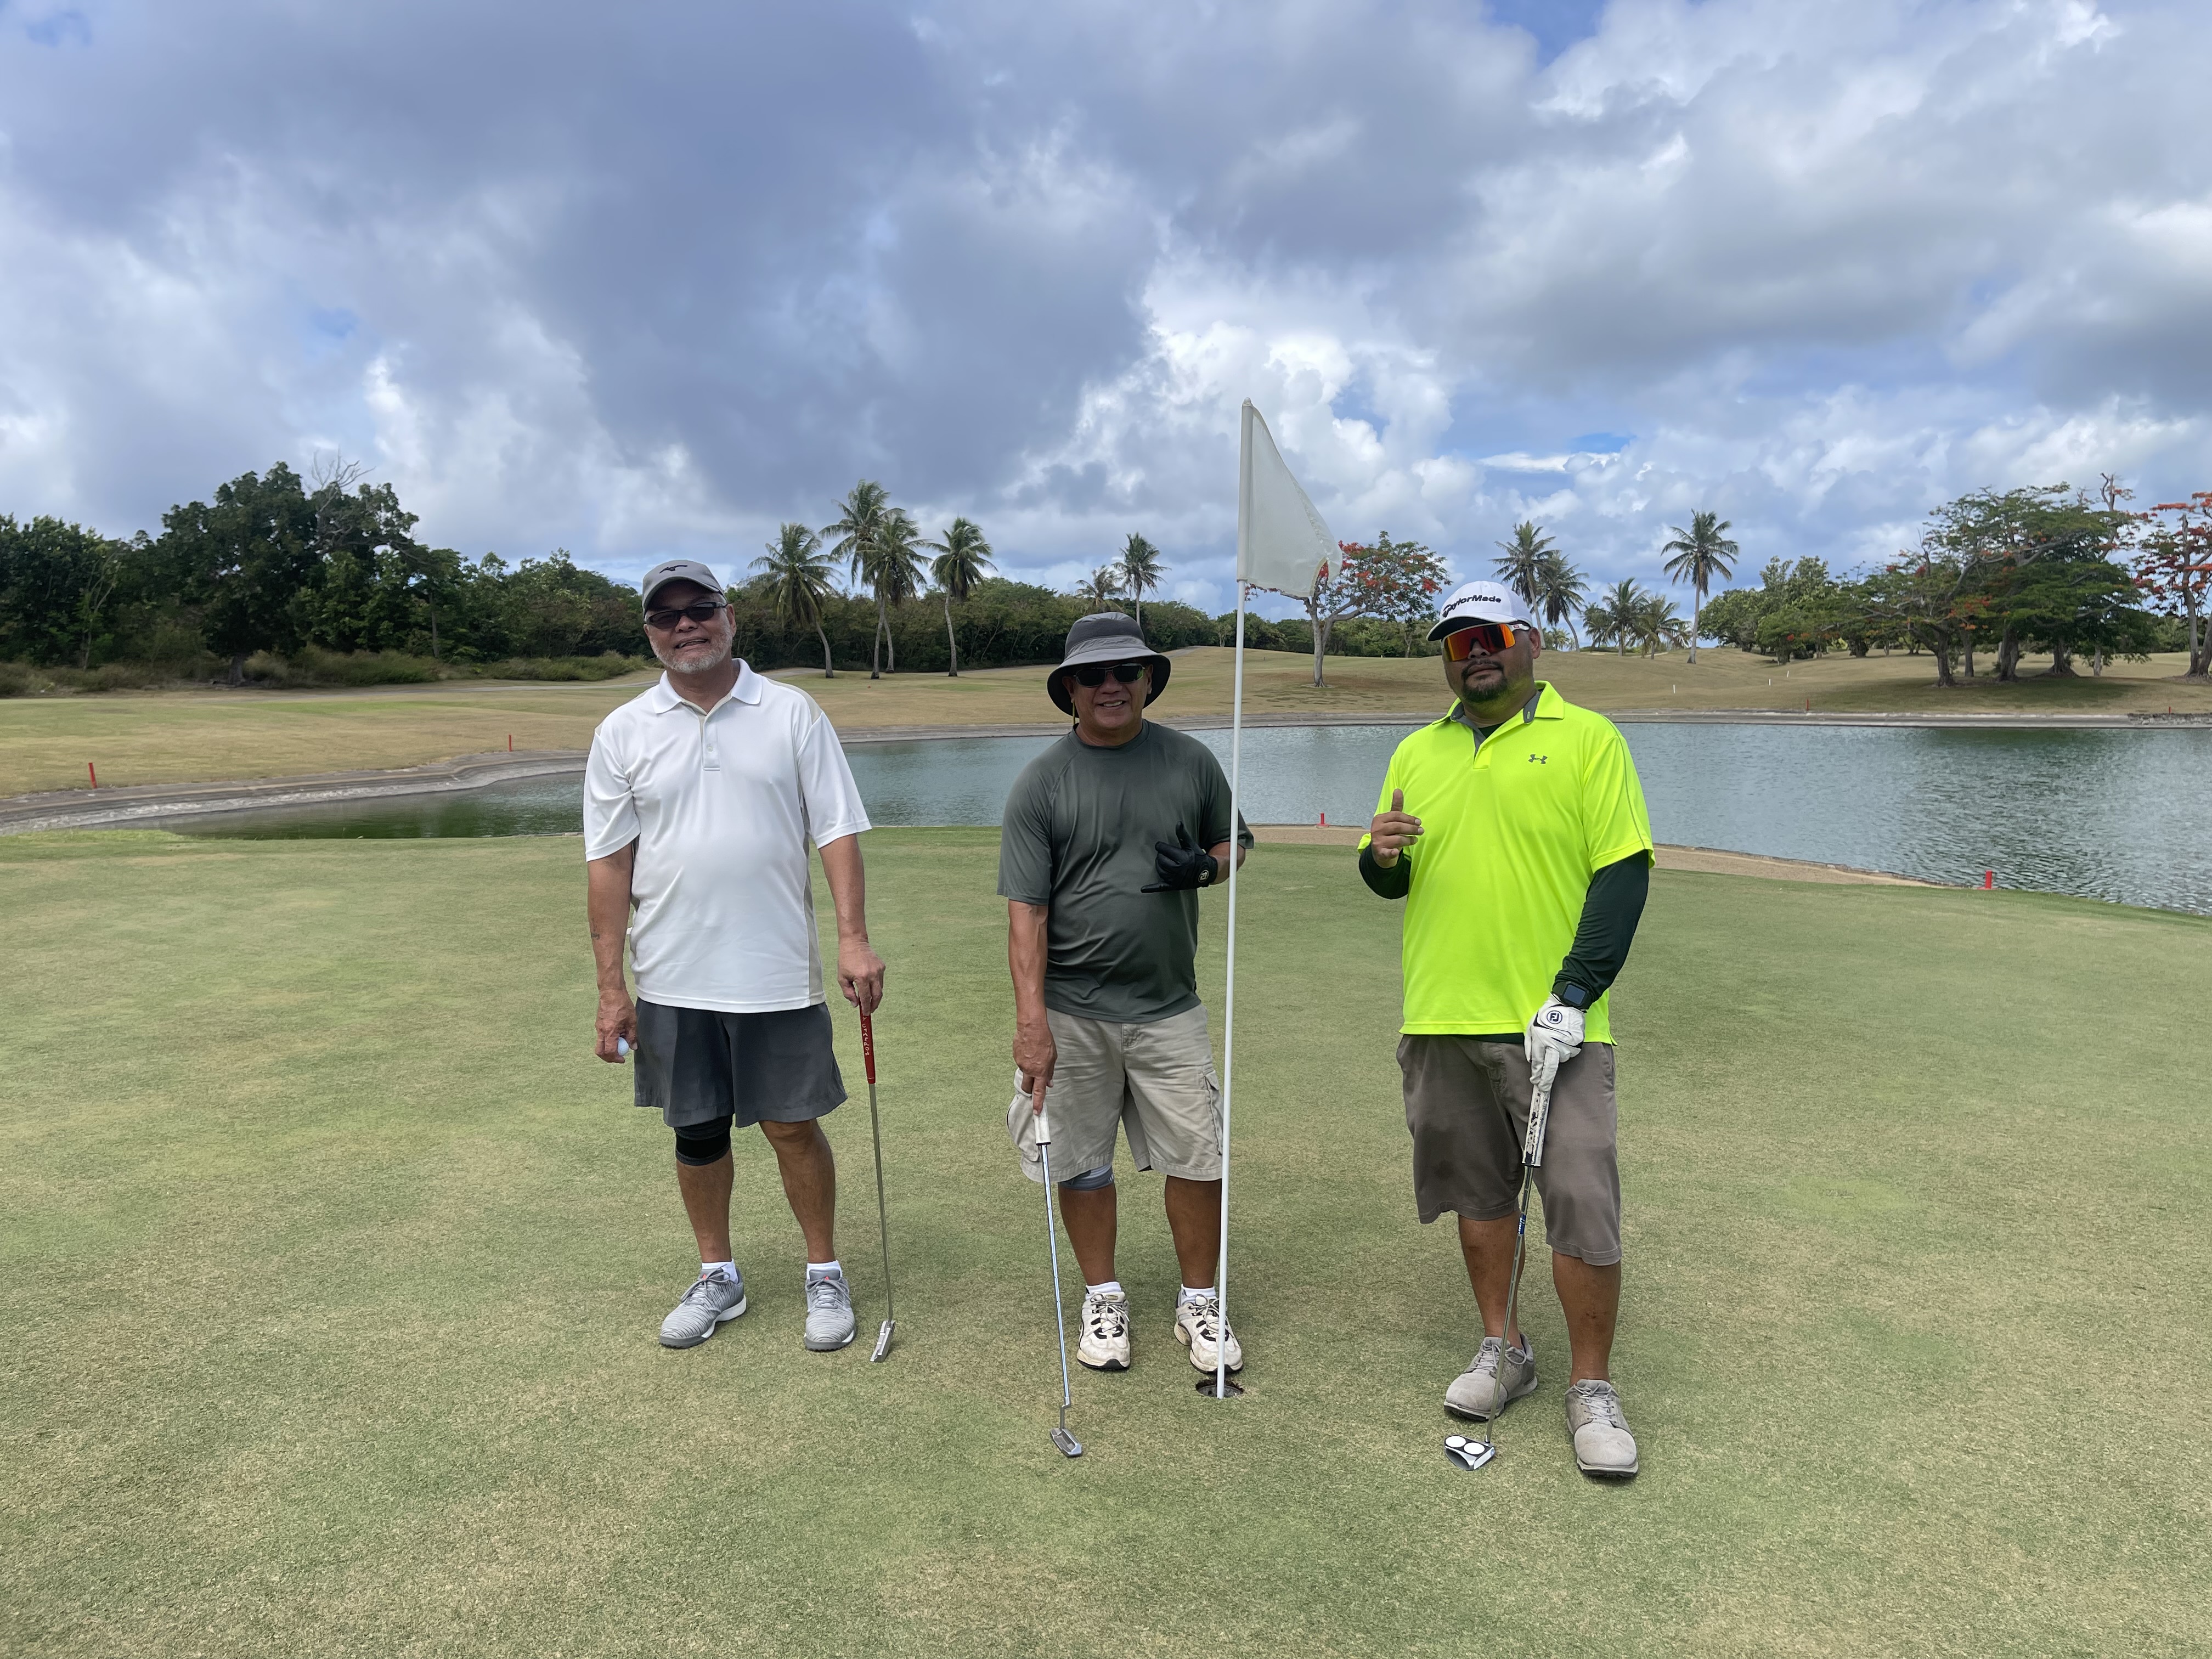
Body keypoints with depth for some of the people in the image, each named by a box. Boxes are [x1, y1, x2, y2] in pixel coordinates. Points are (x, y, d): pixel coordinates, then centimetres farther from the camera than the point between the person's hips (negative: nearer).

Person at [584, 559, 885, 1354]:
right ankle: (717, 1278, 32)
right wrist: (610, 986, 0)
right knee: (697, 1132, 13)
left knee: (794, 1127, 5)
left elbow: (837, 831, -2)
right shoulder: (622, 733, 3)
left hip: (778, 970, -2)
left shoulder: (792, 713, 0)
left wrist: (853, 937, -13)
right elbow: (609, 864, 2)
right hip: (673, 980, 2)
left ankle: (825, 1274, 24)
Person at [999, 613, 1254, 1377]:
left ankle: (1199, 1303, 24)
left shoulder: (1190, 761, 4)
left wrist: (1206, 866, -7)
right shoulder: (1040, 782, -4)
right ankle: (1103, 1300, 29)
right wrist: (1031, 1020, -17)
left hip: (1169, 1005, 2)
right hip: (1071, 1010, -1)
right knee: (1082, 1163, 9)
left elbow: (1233, 842, 18)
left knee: (1198, 1158, 4)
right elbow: (1025, 910, -8)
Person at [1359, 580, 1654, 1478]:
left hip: (1550, 1021, -4)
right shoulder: (1417, 753, 12)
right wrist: (1380, 856, -9)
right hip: (1442, 1020, 4)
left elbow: (1624, 872, -7)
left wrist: (1573, 996, -15)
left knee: (1583, 1206, -4)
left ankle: (1591, 1388, 15)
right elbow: (1391, 882, 16)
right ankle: (1502, 1350, 32)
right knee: (1478, 1191, 14)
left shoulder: (1586, 738, -1)